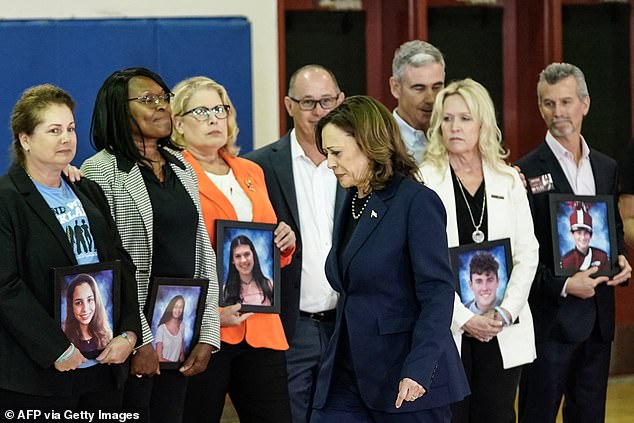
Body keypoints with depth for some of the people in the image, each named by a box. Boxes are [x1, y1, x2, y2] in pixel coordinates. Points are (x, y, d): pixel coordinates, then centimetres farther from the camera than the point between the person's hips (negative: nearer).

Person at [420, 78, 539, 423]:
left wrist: (506, 311, -6)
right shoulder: (424, 181, -1)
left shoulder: (508, 181, 10)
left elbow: (527, 254, 8)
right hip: (446, 328, -3)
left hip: (503, 330, 3)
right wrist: (462, 318, -13)